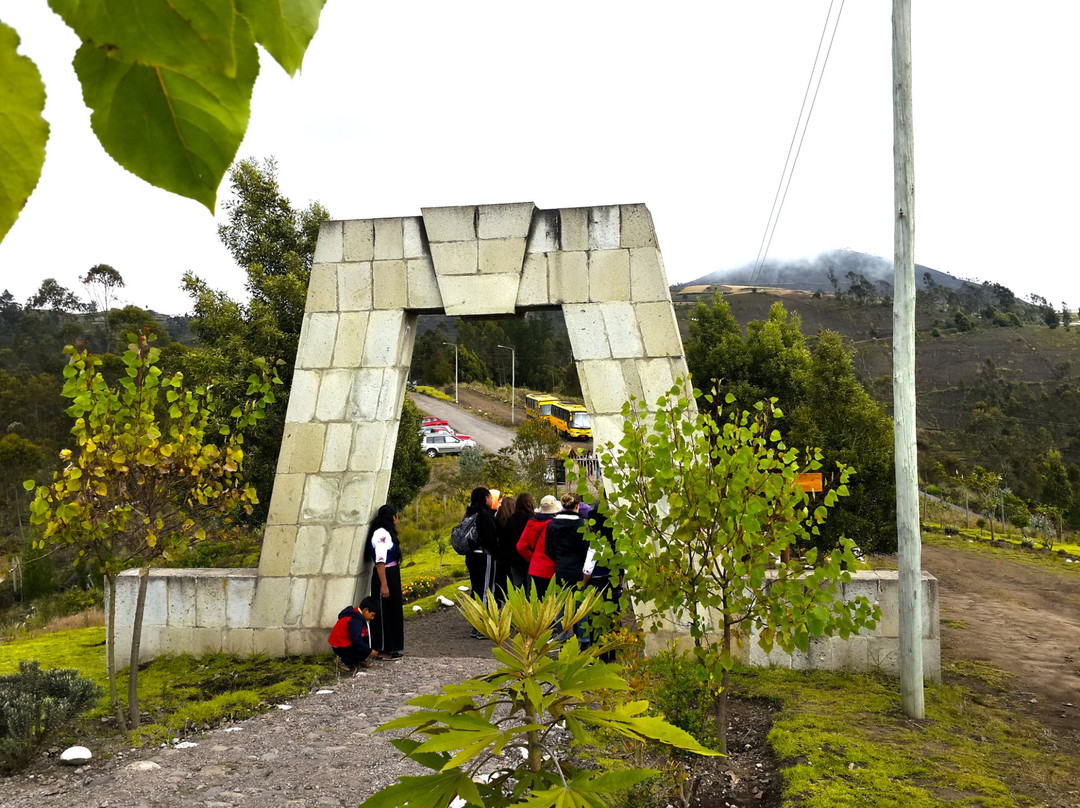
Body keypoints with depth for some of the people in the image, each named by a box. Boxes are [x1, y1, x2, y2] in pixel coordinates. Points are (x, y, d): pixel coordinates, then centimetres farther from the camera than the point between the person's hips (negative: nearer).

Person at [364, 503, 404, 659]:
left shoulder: (386, 533, 14)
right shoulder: (382, 534, -18)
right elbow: (380, 561, -23)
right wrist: (384, 585, -24)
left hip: (391, 576, 10)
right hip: (385, 577, -10)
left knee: (391, 612, 15)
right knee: (385, 613, -2)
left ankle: (391, 647, 24)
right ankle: (384, 649, 5)